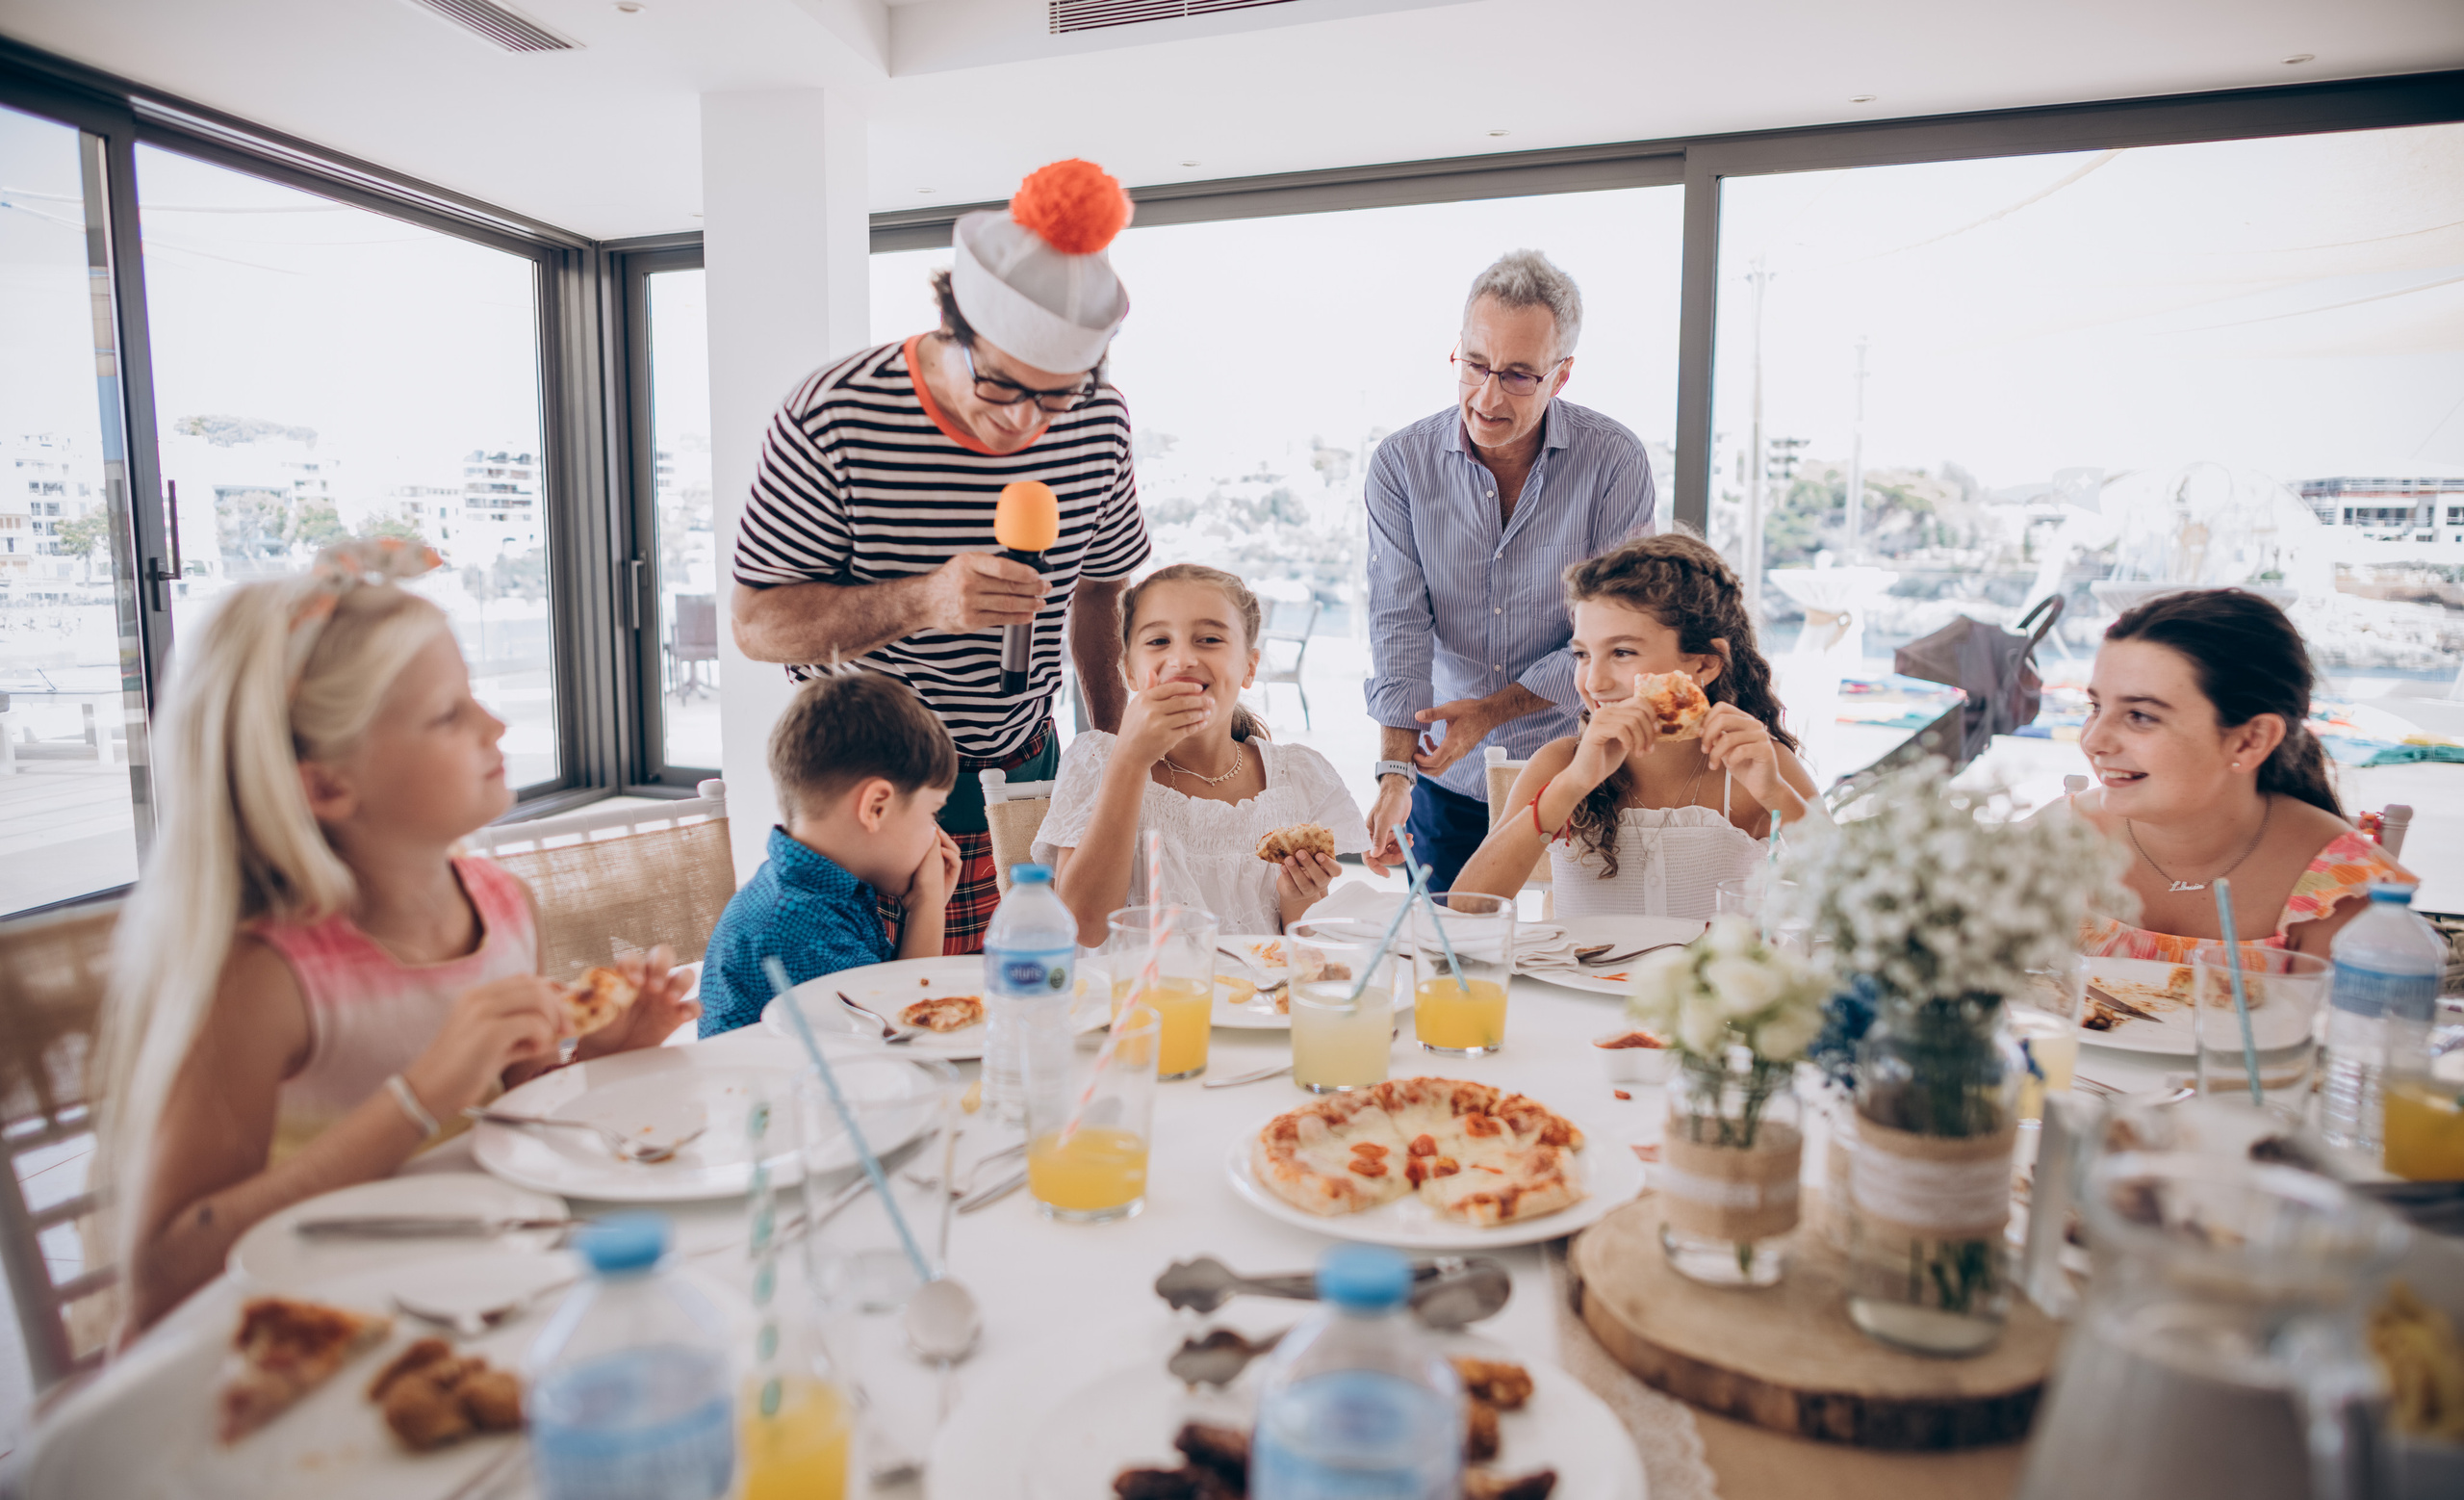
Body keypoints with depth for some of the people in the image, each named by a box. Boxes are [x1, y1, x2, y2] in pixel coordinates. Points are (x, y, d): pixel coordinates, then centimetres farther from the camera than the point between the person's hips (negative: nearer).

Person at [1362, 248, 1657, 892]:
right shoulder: (1400, 463, -6)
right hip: (1447, 776, 2)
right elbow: (1399, 621, -13)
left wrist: (1494, 708, -17)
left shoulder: (1615, 462, -11)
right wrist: (1394, 769, -23)